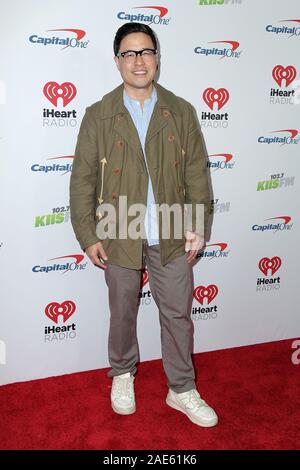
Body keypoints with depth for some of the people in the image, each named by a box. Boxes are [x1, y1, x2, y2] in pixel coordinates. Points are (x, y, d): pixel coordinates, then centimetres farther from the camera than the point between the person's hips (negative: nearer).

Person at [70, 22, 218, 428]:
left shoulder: (181, 112, 2)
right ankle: (122, 374, 40)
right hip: (120, 237, -1)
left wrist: (198, 226, -2)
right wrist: (88, 236, -6)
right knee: (123, 314, 16)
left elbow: (196, 172, 3)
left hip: (172, 237, 1)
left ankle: (182, 390, 29)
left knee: (178, 315, 10)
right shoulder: (99, 116, -2)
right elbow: (82, 180, -2)